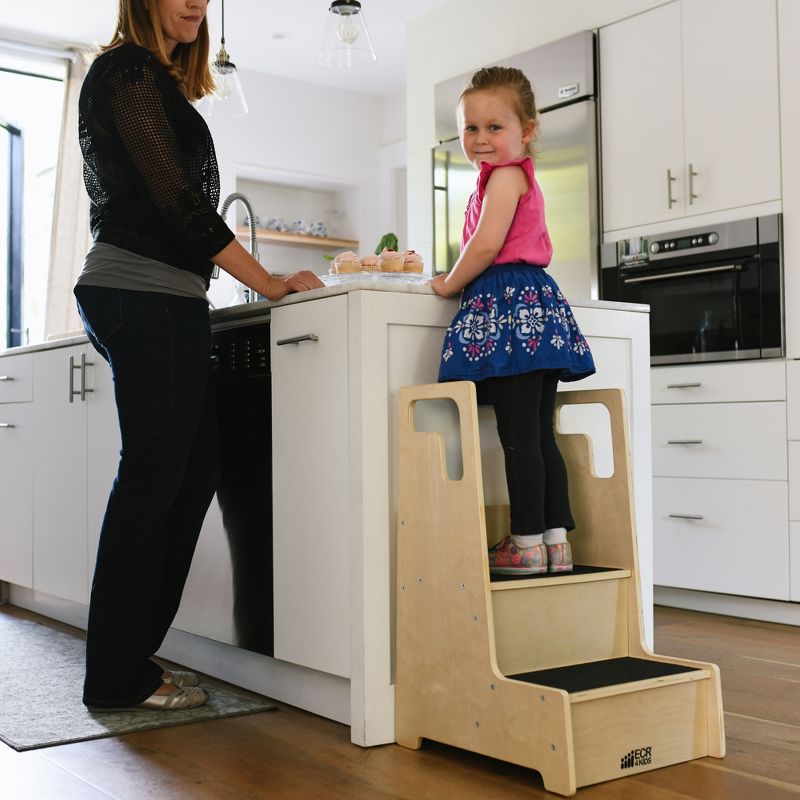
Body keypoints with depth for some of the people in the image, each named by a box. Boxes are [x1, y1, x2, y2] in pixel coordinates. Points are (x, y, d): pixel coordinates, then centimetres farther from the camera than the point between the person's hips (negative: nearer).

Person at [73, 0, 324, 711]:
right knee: (153, 478, -6)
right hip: (148, 298, -9)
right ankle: (120, 678, 4)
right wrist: (270, 284, -9)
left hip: (162, 303, 9)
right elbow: (179, 201, -13)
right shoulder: (130, 70, -4)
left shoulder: (149, 80, 25)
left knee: (193, 475, 7)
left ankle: (128, 661, 14)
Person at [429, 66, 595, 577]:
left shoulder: (505, 175, -6)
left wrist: (449, 284, -2)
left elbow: (487, 245, -17)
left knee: (519, 436, -8)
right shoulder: (524, 179, 24)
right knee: (540, 435, 9)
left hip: (507, 304, -10)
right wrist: (461, 280, 25)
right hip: (535, 298, 10)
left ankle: (527, 544, -5)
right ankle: (557, 540, 11)